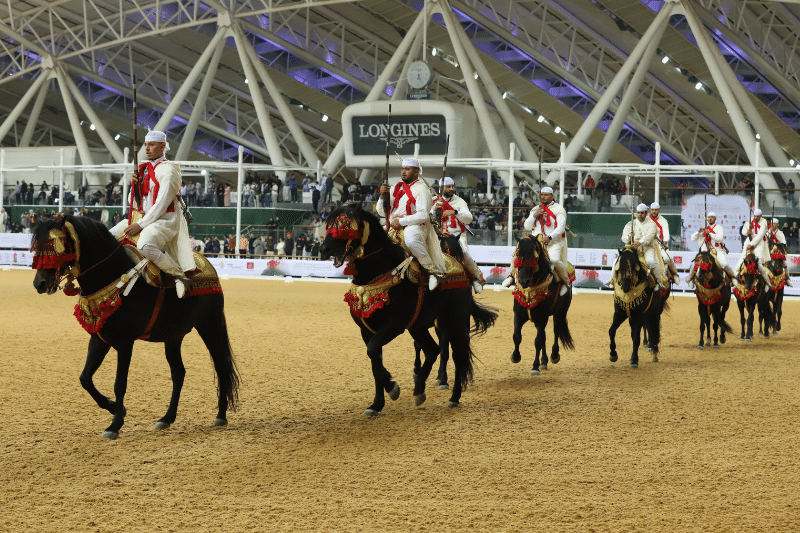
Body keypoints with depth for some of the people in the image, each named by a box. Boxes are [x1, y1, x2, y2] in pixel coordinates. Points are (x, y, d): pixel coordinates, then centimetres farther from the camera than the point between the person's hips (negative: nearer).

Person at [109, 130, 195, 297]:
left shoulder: (168, 169, -9)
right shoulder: (145, 169, 16)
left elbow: (162, 203, -17)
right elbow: (136, 202, 19)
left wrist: (141, 225, -21)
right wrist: (135, 185, -2)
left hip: (165, 220, -9)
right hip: (144, 217, 9)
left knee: (145, 244, -37)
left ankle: (180, 276, -27)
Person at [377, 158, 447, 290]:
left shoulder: (421, 189, -2)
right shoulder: (396, 188, 20)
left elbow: (423, 215, -16)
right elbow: (380, 210, 20)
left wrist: (401, 222, -21)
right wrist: (382, 196, 0)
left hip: (415, 226, -8)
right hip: (394, 229, 8)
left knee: (410, 239, -41)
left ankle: (433, 271, -31)